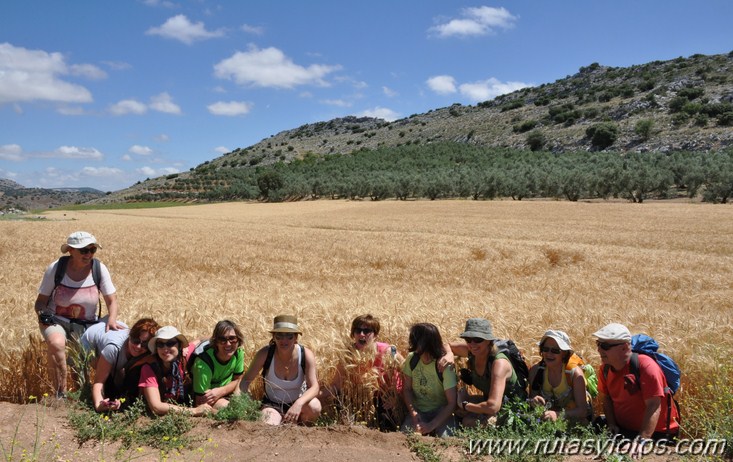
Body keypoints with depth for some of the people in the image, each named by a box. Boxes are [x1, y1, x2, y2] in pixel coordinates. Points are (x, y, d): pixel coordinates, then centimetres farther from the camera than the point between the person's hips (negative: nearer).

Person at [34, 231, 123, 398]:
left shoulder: (99, 268, -11)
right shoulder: (56, 268, -13)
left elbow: (112, 301, -8)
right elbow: (41, 300, -3)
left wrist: (111, 320, -27)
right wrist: (41, 313, -24)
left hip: (86, 323, 2)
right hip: (56, 321, -2)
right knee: (56, 343, -35)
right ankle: (60, 394, -24)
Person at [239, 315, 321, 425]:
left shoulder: (306, 355, -20)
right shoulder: (265, 354, -19)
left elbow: (314, 387, -24)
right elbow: (246, 379, -8)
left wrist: (299, 403, -44)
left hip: (296, 402, 2)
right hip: (272, 404, -1)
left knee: (314, 407, -31)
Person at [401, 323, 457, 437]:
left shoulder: (445, 366, -19)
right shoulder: (412, 358, -7)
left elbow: (451, 403, -17)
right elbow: (407, 389, 1)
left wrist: (431, 425, -26)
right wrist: (413, 411, -17)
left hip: (440, 411, -2)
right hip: (418, 410, 2)